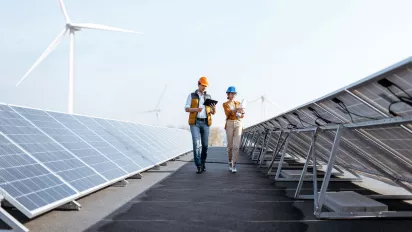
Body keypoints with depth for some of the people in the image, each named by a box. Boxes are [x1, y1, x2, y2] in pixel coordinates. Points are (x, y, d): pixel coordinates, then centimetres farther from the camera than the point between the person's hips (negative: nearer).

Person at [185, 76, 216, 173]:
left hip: (205, 123, 3)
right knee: (196, 144, -13)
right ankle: (199, 165, -13)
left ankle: (203, 163, 19)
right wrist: (196, 109, -20)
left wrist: (214, 109, -15)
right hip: (195, 122, -3)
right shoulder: (191, 96, 6)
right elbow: (187, 109, -1)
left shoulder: (208, 97, 14)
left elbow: (213, 112, 10)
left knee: (205, 145, 3)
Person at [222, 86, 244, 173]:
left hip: (238, 124, 1)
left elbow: (242, 115, 8)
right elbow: (228, 113, -15)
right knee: (230, 145, 4)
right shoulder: (225, 104, 4)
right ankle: (230, 162, 24)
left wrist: (242, 113, -16)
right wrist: (236, 110, -32)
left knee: (236, 146, -10)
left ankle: (234, 165, -9)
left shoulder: (238, 103, 13)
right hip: (229, 124, -1)